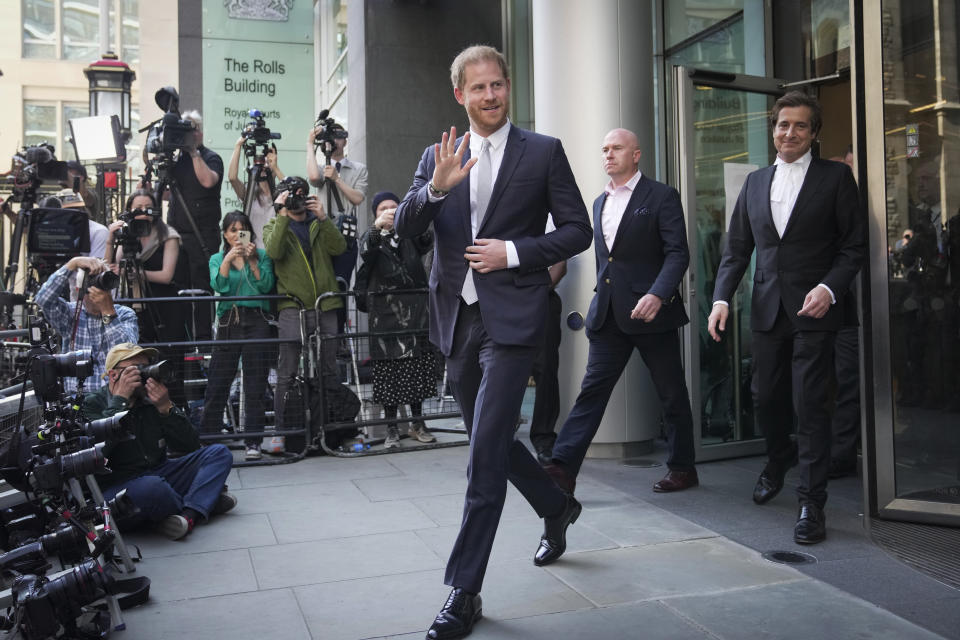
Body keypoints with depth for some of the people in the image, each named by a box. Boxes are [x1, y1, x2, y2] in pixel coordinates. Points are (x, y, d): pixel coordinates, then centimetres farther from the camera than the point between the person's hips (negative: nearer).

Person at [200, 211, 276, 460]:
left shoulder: (262, 256, 11)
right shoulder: (217, 258, 15)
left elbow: (266, 286, -3)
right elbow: (218, 285, -3)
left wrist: (252, 260, -10)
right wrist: (229, 258, -12)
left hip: (257, 320, -1)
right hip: (228, 321, 1)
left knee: (255, 384, -1)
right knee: (217, 383, 0)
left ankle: (253, 441, 3)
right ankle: (207, 438, 10)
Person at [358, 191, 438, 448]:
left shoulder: (409, 235, 15)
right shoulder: (372, 237, 11)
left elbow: (426, 243, -7)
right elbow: (365, 253, -13)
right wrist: (378, 227, -32)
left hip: (415, 308, 2)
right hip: (386, 310, -2)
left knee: (418, 366, 3)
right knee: (388, 369, -2)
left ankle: (417, 423, 14)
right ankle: (392, 429, 4)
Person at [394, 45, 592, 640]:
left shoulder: (544, 151, 2)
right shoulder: (439, 156, 11)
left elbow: (577, 230, 1)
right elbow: (404, 228, 2)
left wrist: (514, 251, -12)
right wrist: (436, 186, -16)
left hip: (512, 318, -5)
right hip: (457, 320, 5)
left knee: (487, 450, -10)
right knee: (489, 441, 17)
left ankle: (465, 591, 1)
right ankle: (557, 507, 43)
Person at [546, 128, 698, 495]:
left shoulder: (661, 197, -3)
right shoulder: (600, 203, 17)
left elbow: (678, 253, -11)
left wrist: (657, 295, -25)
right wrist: (603, 300, 16)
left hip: (651, 310, -5)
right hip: (608, 314, 5)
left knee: (672, 394, 7)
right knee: (592, 389, -2)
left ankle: (683, 468, 22)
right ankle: (563, 468, -6)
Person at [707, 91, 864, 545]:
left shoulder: (835, 177, 1)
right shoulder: (755, 182, 12)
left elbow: (854, 246, -1)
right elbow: (736, 249, 12)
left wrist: (829, 288, -17)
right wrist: (721, 298, 0)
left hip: (814, 309, -4)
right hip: (767, 310, 4)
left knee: (810, 404, -5)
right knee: (765, 397, 13)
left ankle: (811, 503, 6)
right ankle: (778, 461, 41)